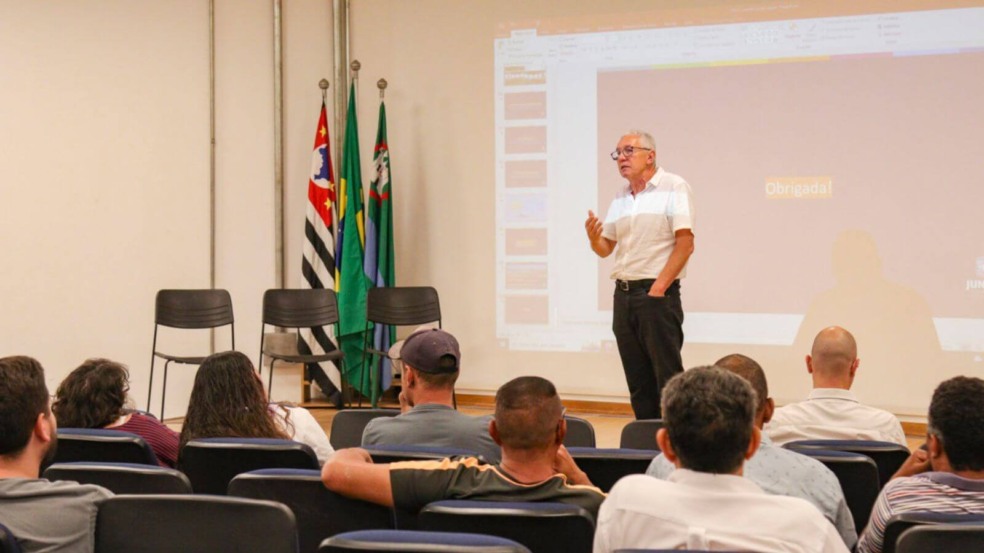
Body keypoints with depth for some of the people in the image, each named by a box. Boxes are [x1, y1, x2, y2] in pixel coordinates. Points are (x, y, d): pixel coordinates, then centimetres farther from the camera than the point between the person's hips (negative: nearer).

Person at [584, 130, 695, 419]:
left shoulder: (673, 187, -5)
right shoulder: (620, 198, 16)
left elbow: (685, 243, -12)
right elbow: (605, 249, 19)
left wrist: (658, 288, -16)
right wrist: (593, 237, -4)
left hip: (657, 294, -7)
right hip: (623, 295, 7)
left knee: (668, 375, -7)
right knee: (638, 380, 9)